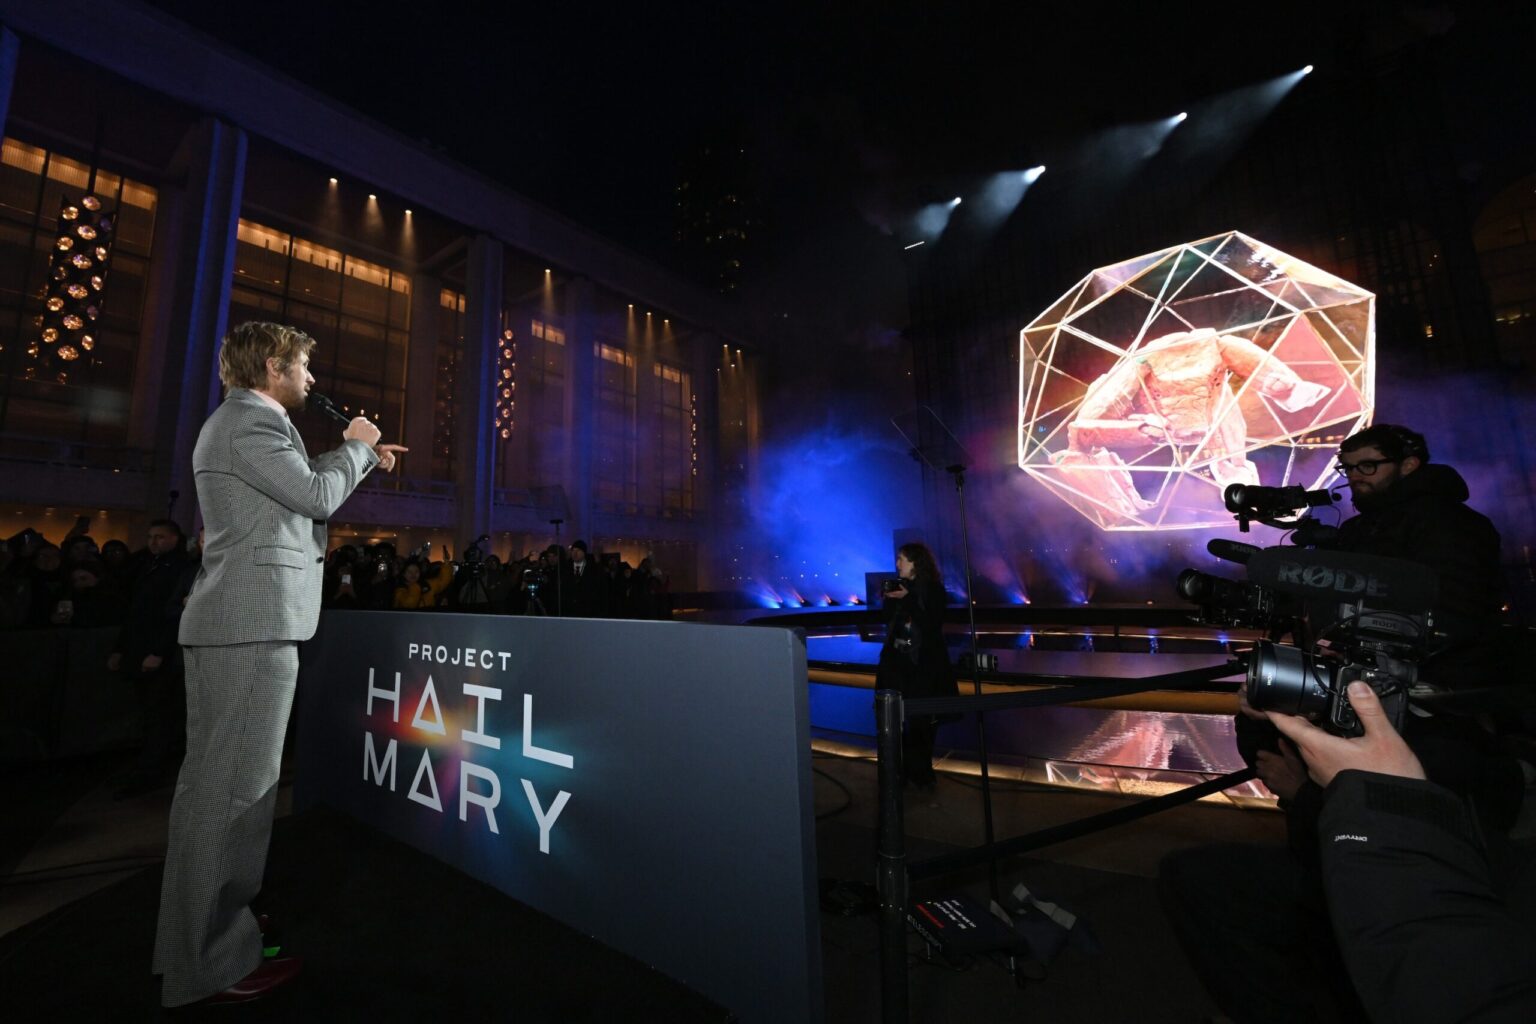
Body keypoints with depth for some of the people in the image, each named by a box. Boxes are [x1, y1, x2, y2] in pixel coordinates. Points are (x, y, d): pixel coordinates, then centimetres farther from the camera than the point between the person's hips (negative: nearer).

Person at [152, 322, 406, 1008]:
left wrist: (362, 458, 23)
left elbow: (299, 492, 26)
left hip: (238, 622, 11)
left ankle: (213, 931, 32)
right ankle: (208, 967, 5)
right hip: (252, 625, -11)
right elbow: (317, 496, -15)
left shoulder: (243, 422, 23)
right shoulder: (251, 420, -11)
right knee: (231, 788, -5)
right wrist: (355, 445, 0)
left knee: (222, 782, 17)